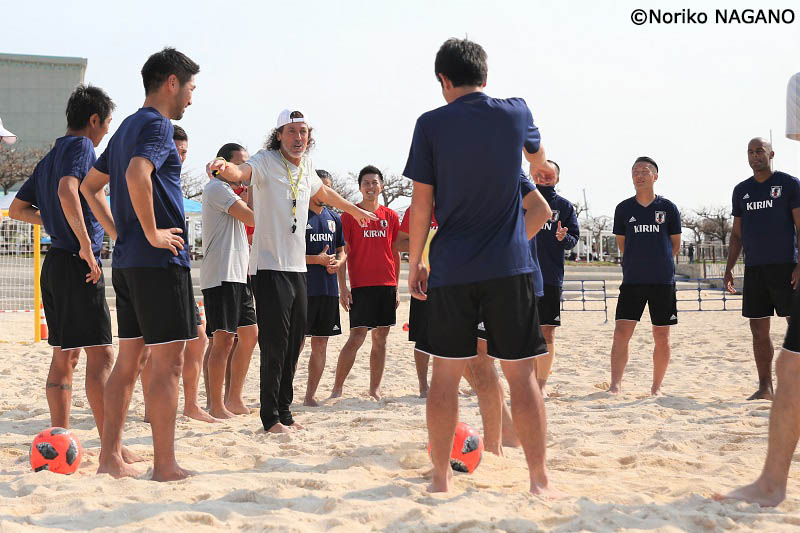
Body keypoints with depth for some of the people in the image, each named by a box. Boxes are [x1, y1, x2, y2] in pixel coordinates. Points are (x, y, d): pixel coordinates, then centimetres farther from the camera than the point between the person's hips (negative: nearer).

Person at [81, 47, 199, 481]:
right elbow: (137, 175, -29)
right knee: (168, 363, -6)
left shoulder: (127, 127, 19)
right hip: (159, 261, -9)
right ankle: (165, 466, -3)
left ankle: (110, 459, 14)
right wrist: (152, 233, -20)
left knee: (129, 359, 12)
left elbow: (90, 185, 26)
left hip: (127, 261, 9)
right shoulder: (158, 125, -10)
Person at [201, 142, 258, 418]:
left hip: (238, 274, 10)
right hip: (221, 275, -10)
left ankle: (234, 400, 18)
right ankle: (217, 406, -6)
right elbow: (254, 218, -15)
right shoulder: (217, 188, -8)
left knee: (249, 335, 12)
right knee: (224, 339, -10)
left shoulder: (228, 190, 23)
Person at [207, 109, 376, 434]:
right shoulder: (266, 162, -9)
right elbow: (242, 172, -31)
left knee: (294, 343, 10)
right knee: (275, 343, -9)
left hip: (298, 267, 7)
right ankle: (271, 416, 0)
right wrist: (225, 167, -55)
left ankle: (284, 411, 20)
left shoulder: (305, 166, 12)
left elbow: (323, 192, 34)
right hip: (269, 267, -7)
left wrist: (354, 210, 49)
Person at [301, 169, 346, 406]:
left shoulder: (334, 219, 15)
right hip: (304, 287, -6)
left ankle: (310, 395, 17)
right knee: (296, 343, -8)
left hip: (329, 289, 6)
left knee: (320, 344, 9)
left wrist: (338, 262, -1)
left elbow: (341, 251, 22)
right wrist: (317, 259, -17)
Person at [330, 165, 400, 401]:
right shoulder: (350, 215, 0)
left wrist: (396, 288, 12)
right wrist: (343, 287, -9)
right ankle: (337, 388, -1)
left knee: (381, 338, 6)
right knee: (357, 337, -9)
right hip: (360, 285, -4)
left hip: (386, 285, 4)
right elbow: (342, 253, -2)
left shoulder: (391, 216, 11)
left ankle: (375, 389, 14)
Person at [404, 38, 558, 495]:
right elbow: (537, 155, 27)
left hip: (450, 269, 0)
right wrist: (541, 165, 51)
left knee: (445, 374, 8)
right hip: (509, 267, 0)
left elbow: (422, 205, -1)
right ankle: (540, 479, 5)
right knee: (522, 373, 3)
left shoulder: (431, 125, -2)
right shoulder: (515, 113, 3)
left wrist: (414, 262, 10)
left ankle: (442, 477, 14)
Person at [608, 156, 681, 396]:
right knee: (621, 333, -12)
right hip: (632, 280, 0)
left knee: (662, 337, 4)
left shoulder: (668, 207, 2)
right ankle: (615, 385, -12)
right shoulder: (624, 208, 4)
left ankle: (656, 387, 16)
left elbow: (675, 243, 12)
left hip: (663, 281, 0)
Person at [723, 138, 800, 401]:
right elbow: (737, 234, 18)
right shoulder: (741, 190, 14)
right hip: (754, 269, 5)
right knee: (759, 329, 5)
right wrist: (729, 268, 10)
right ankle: (765, 387, 11)